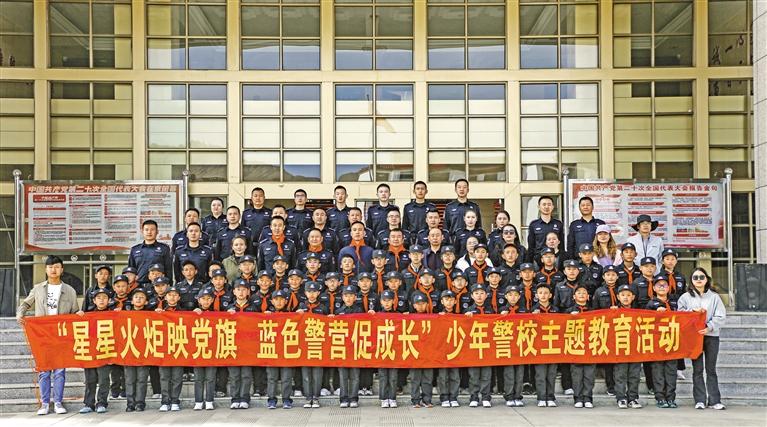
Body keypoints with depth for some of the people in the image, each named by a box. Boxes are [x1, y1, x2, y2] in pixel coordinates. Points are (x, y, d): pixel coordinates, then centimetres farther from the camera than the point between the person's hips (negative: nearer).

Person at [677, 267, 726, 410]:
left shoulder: (714, 297, 6)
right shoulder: (685, 297, 8)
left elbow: (720, 316, -1)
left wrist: (709, 327, -14)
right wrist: (693, 310, -12)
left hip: (711, 335, 0)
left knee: (711, 369, 3)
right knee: (697, 369, 2)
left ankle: (714, 400, 7)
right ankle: (700, 400, 6)